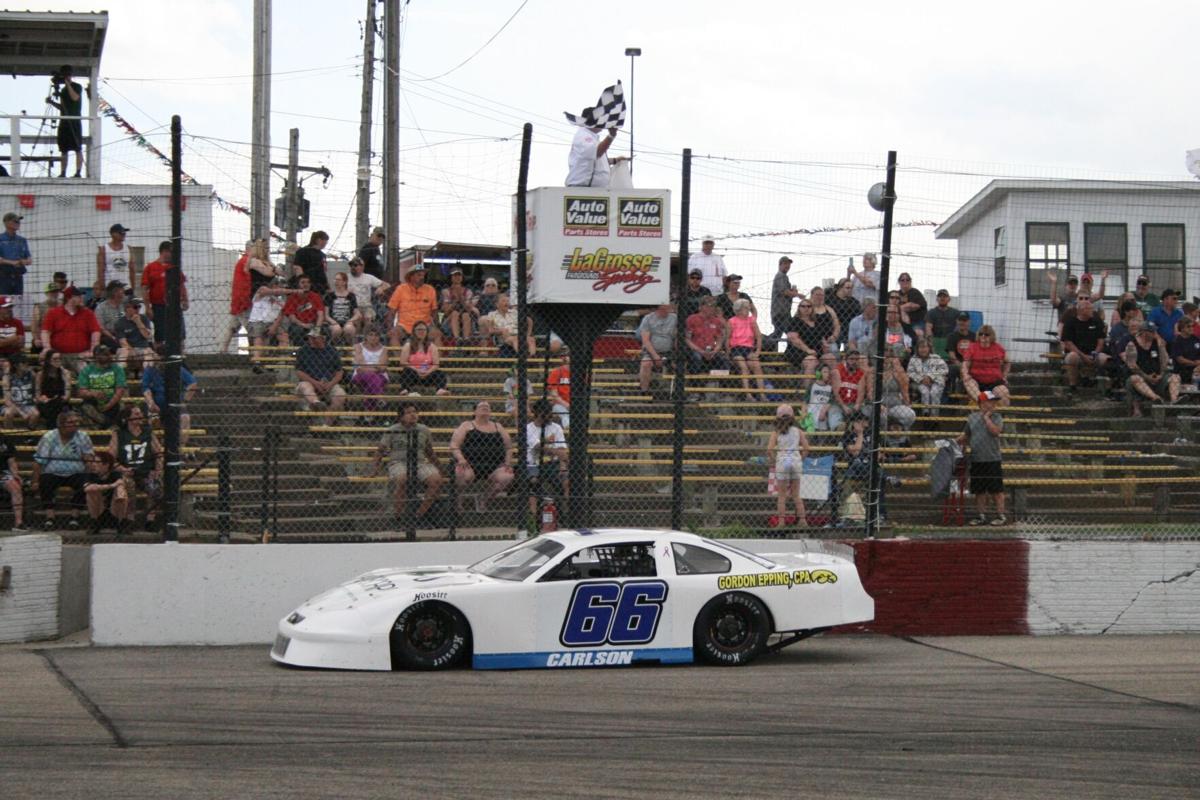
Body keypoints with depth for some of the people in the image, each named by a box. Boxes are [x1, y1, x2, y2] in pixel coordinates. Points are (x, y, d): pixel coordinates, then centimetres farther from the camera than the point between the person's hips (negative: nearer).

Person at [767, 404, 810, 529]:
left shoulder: (776, 432, 0)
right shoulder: (798, 431, 6)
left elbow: (769, 450, -12)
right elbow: (806, 448, 0)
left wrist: (772, 460, 3)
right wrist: (801, 459, 13)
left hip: (782, 461, -2)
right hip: (796, 461, 2)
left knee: (781, 495, 4)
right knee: (796, 495, 12)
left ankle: (781, 522, 0)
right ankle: (802, 520, 6)